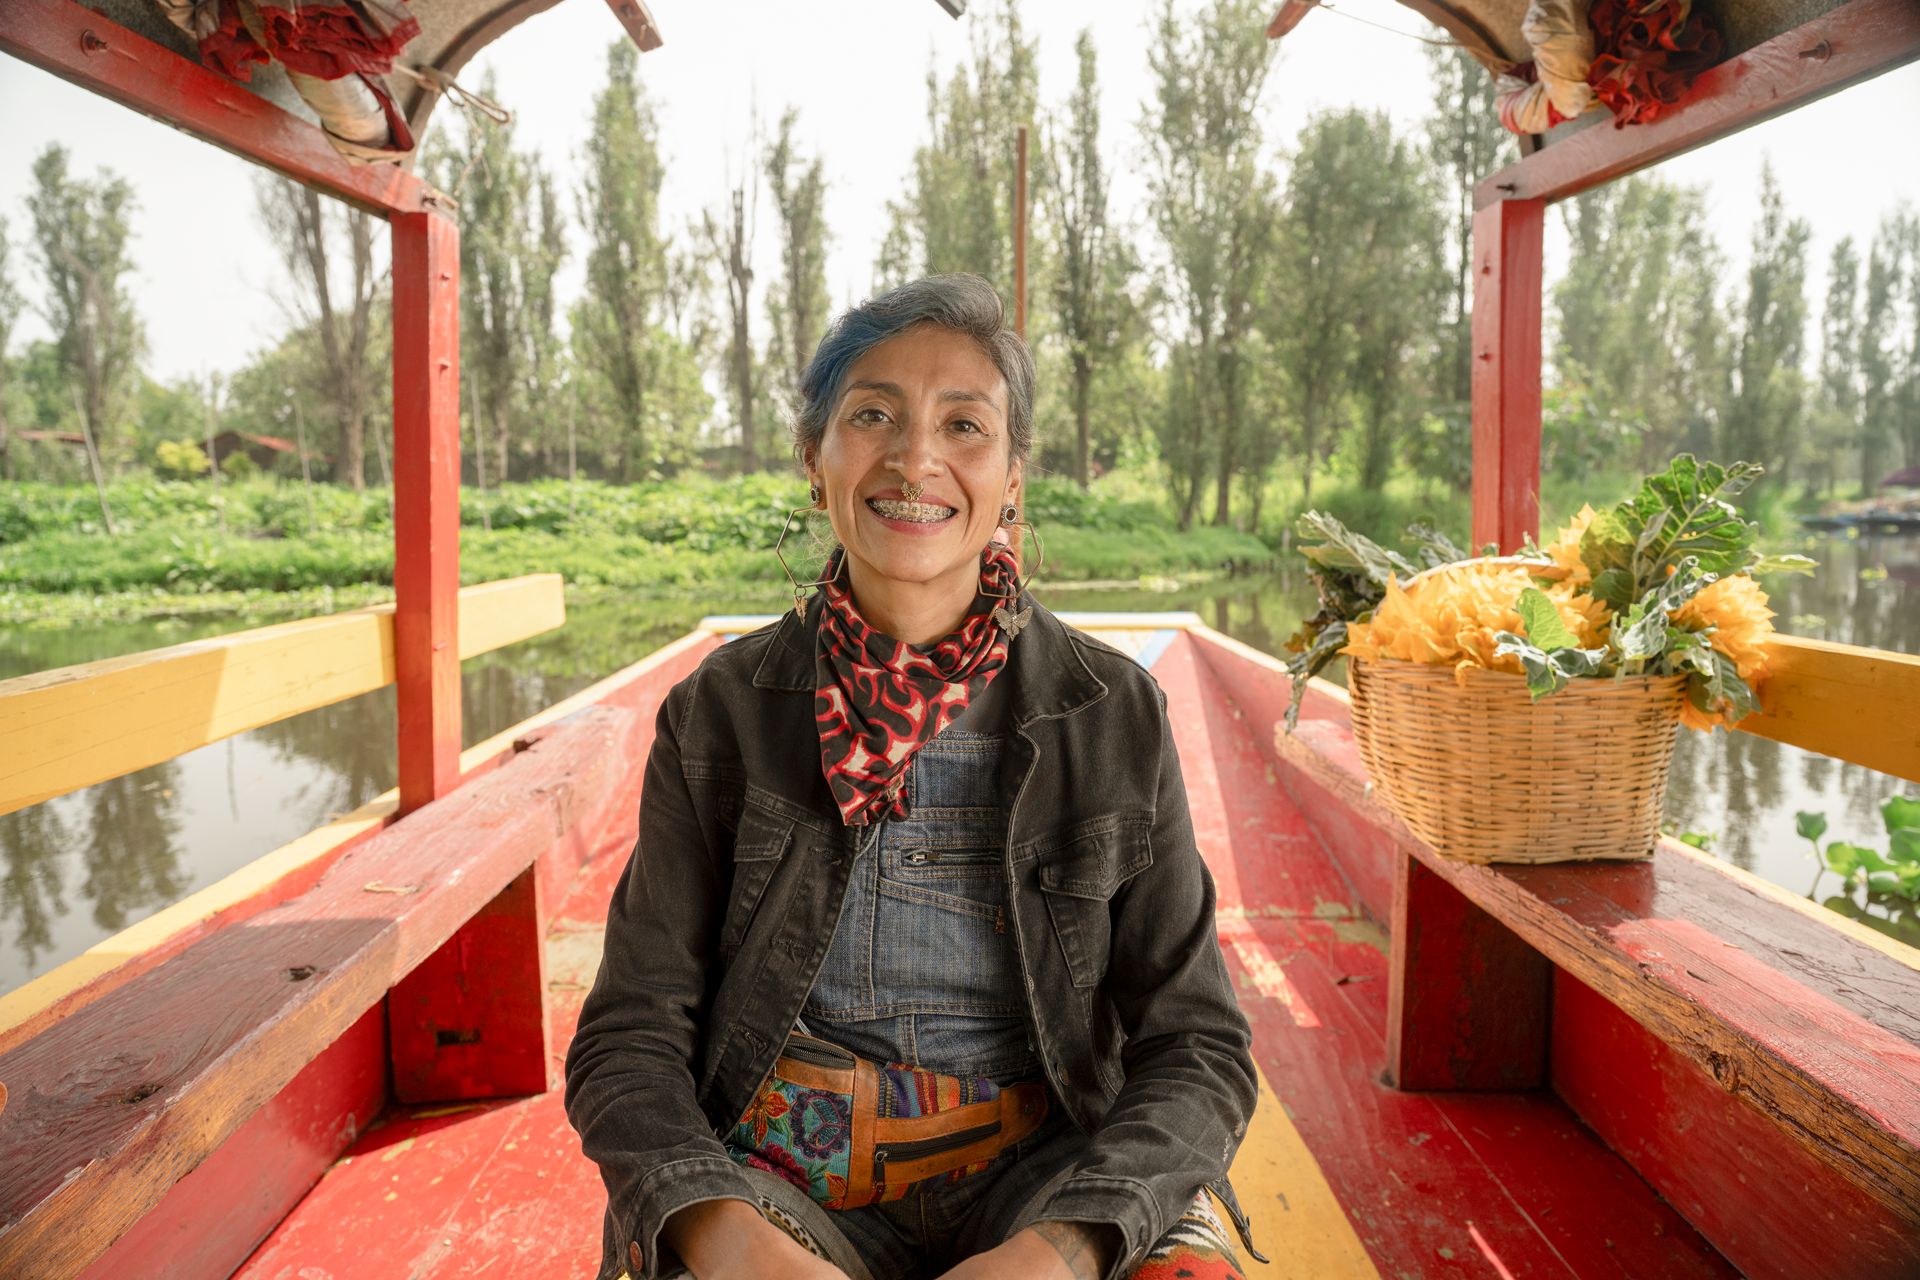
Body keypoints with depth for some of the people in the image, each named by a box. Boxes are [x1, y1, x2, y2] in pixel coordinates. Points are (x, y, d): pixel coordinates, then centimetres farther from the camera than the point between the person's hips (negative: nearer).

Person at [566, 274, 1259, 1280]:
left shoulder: (1114, 715, -3)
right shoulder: (719, 713, -2)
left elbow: (1196, 1049, -3)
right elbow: (629, 1038, -1)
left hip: (1042, 1177, 1)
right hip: (779, 1184, 0)